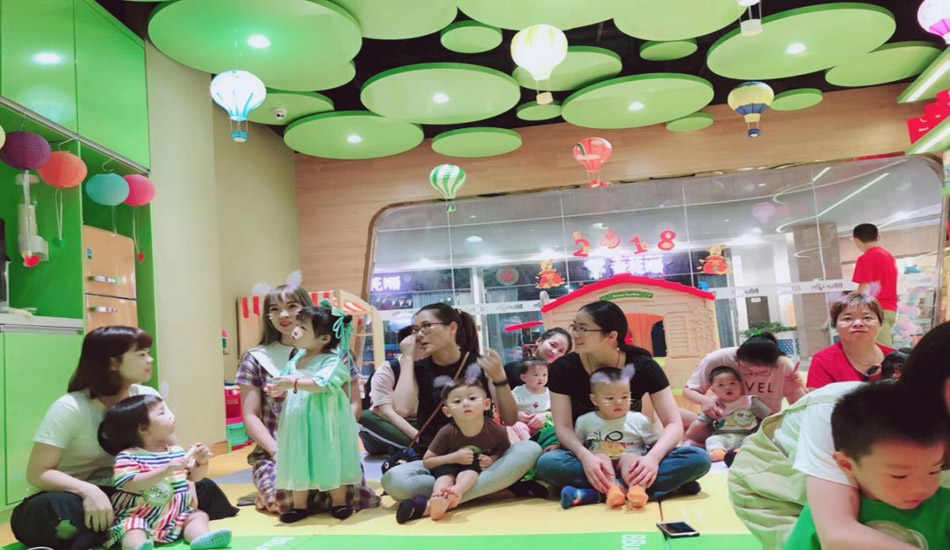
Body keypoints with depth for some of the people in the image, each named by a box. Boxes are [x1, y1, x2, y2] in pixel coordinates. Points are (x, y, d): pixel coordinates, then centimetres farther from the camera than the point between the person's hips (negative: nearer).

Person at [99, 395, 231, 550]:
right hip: (137, 518, -6)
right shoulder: (128, 456, -8)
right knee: (133, 528, -33)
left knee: (198, 515, -13)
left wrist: (201, 462, -6)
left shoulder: (176, 451, 10)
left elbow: (195, 476, 17)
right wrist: (166, 470, -32)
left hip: (175, 516, 6)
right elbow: (130, 484, -24)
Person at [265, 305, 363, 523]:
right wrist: (279, 389, -5)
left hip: (323, 423, -7)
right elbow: (290, 386, 15)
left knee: (330, 460, 4)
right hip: (298, 421, 7)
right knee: (298, 462, 11)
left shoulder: (332, 360, -14)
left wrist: (294, 383, -32)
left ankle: (338, 502, 20)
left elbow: (321, 384, -29)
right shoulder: (298, 357, 10)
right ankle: (299, 505, 24)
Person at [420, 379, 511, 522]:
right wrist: (454, 457, -26)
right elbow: (426, 462, -11)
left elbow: (505, 451, 4)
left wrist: (492, 460, -19)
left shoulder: (497, 432, -17)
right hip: (449, 469, 0)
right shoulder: (446, 433, -19)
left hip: (479, 471, 0)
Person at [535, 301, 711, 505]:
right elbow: (563, 426, -14)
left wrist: (653, 457, -36)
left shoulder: (644, 367, -12)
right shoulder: (564, 368, -11)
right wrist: (585, 457, -35)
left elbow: (674, 424, -15)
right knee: (547, 464, -35)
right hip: (589, 456, 0)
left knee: (698, 459, -26)